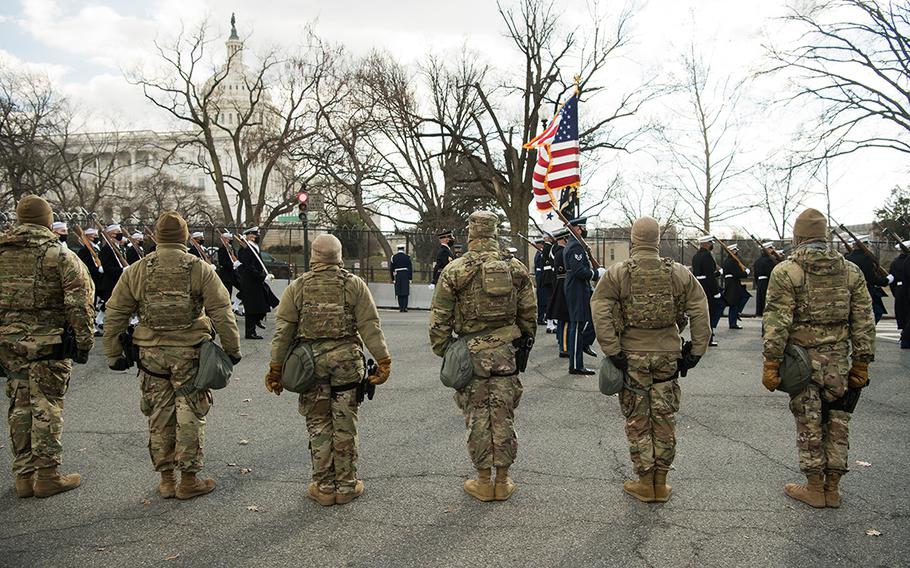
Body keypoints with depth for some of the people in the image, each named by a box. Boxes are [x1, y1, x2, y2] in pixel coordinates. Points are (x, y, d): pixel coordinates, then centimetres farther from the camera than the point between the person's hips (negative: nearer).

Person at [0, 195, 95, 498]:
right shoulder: (60, 255, -8)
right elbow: (79, 303, -12)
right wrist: (84, 342, -6)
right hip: (48, 342, -5)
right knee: (46, 407, 2)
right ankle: (47, 475, 8)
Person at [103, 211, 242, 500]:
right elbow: (222, 313, -7)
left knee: (159, 417, 13)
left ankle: (166, 479, 23)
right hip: (190, 353, -3)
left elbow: (115, 314, 6)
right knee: (190, 416, 7)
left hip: (151, 353, 3)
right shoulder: (200, 269, -6)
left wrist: (113, 354, 15)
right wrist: (232, 349, 2)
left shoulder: (136, 271, 3)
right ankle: (189, 479, 15)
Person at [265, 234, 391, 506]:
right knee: (345, 425, 9)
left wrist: (276, 368, 7)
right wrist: (383, 360, 0)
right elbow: (370, 326, -4)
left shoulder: (297, 287, 3)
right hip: (347, 360, 0)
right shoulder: (354, 284, 0)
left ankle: (324, 487, 18)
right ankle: (346, 486, 19)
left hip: (310, 361, 1)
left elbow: (283, 331, 1)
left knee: (318, 425, 10)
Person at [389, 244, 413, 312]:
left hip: (397, 276, 2)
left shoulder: (393, 257, 4)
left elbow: (391, 269, 6)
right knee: (405, 293, 1)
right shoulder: (407, 257, -1)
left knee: (399, 293, 6)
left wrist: (393, 278, 12)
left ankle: (401, 308, 3)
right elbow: (410, 268, -3)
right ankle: (405, 307, -4)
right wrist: (410, 278, 1)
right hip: (405, 276, -2)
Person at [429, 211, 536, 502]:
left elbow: (439, 319, -4)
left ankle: (484, 482, 17)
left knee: (478, 418, 8)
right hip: (505, 354, 2)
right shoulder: (516, 268, 2)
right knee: (503, 417, 10)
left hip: (471, 354, -2)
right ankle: (502, 482, 20)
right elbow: (529, 314, 8)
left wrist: (443, 352, 6)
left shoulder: (454, 271, -6)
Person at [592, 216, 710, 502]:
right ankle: (661, 484, 22)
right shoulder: (679, 273, 1)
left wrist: (612, 351, -10)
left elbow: (600, 312, -14)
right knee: (665, 418, 12)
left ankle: (645, 483, 17)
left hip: (632, 356, -2)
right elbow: (700, 312, 0)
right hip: (668, 355, 2)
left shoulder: (617, 273, -6)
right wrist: (695, 352, 5)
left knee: (638, 420, 9)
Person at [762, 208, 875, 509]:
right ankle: (832, 488, 21)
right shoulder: (851, 271, 6)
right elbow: (864, 321, 6)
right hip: (839, 360, 4)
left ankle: (815, 488, 15)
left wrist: (771, 363, -9)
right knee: (836, 423, 12)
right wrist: (861, 363, 12)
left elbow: (777, 322, -13)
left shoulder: (785, 272, -8)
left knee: (809, 424, 5)